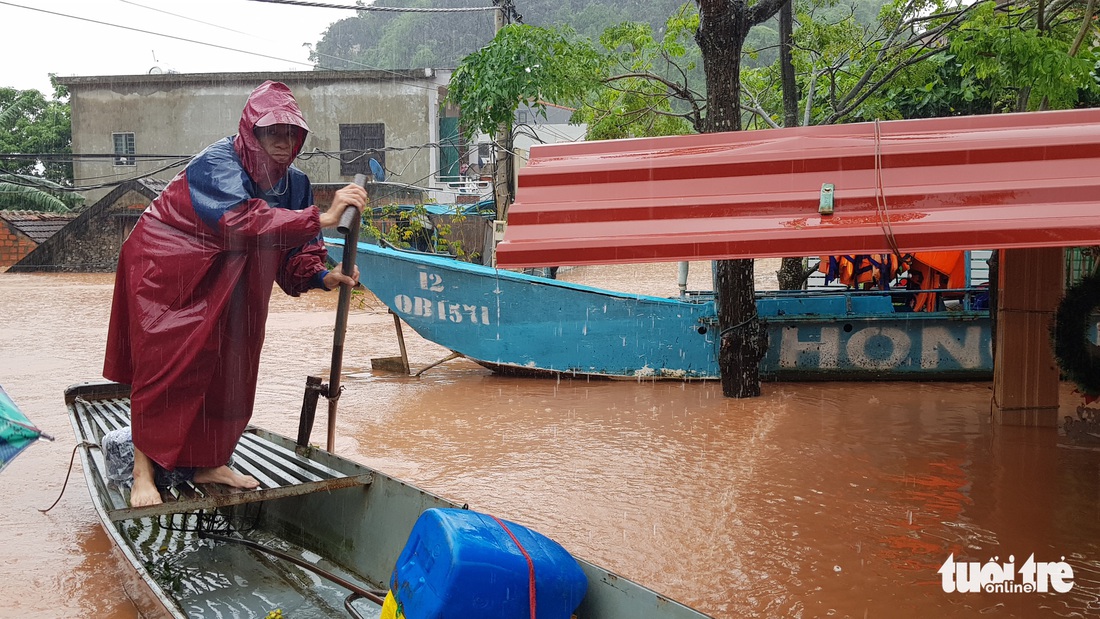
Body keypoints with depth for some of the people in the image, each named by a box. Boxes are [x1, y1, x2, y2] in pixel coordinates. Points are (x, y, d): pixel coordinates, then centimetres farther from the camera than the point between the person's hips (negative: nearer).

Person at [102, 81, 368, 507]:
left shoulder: (293, 182, -4)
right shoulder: (217, 165, -26)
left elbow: (293, 253, -4)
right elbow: (243, 221, -44)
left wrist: (322, 277, -26)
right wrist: (322, 217, -50)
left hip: (226, 287, 7)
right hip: (166, 274, -7)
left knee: (227, 368, 8)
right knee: (166, 367, -6)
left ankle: (205, 461, 23)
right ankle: (143, 472, 3)